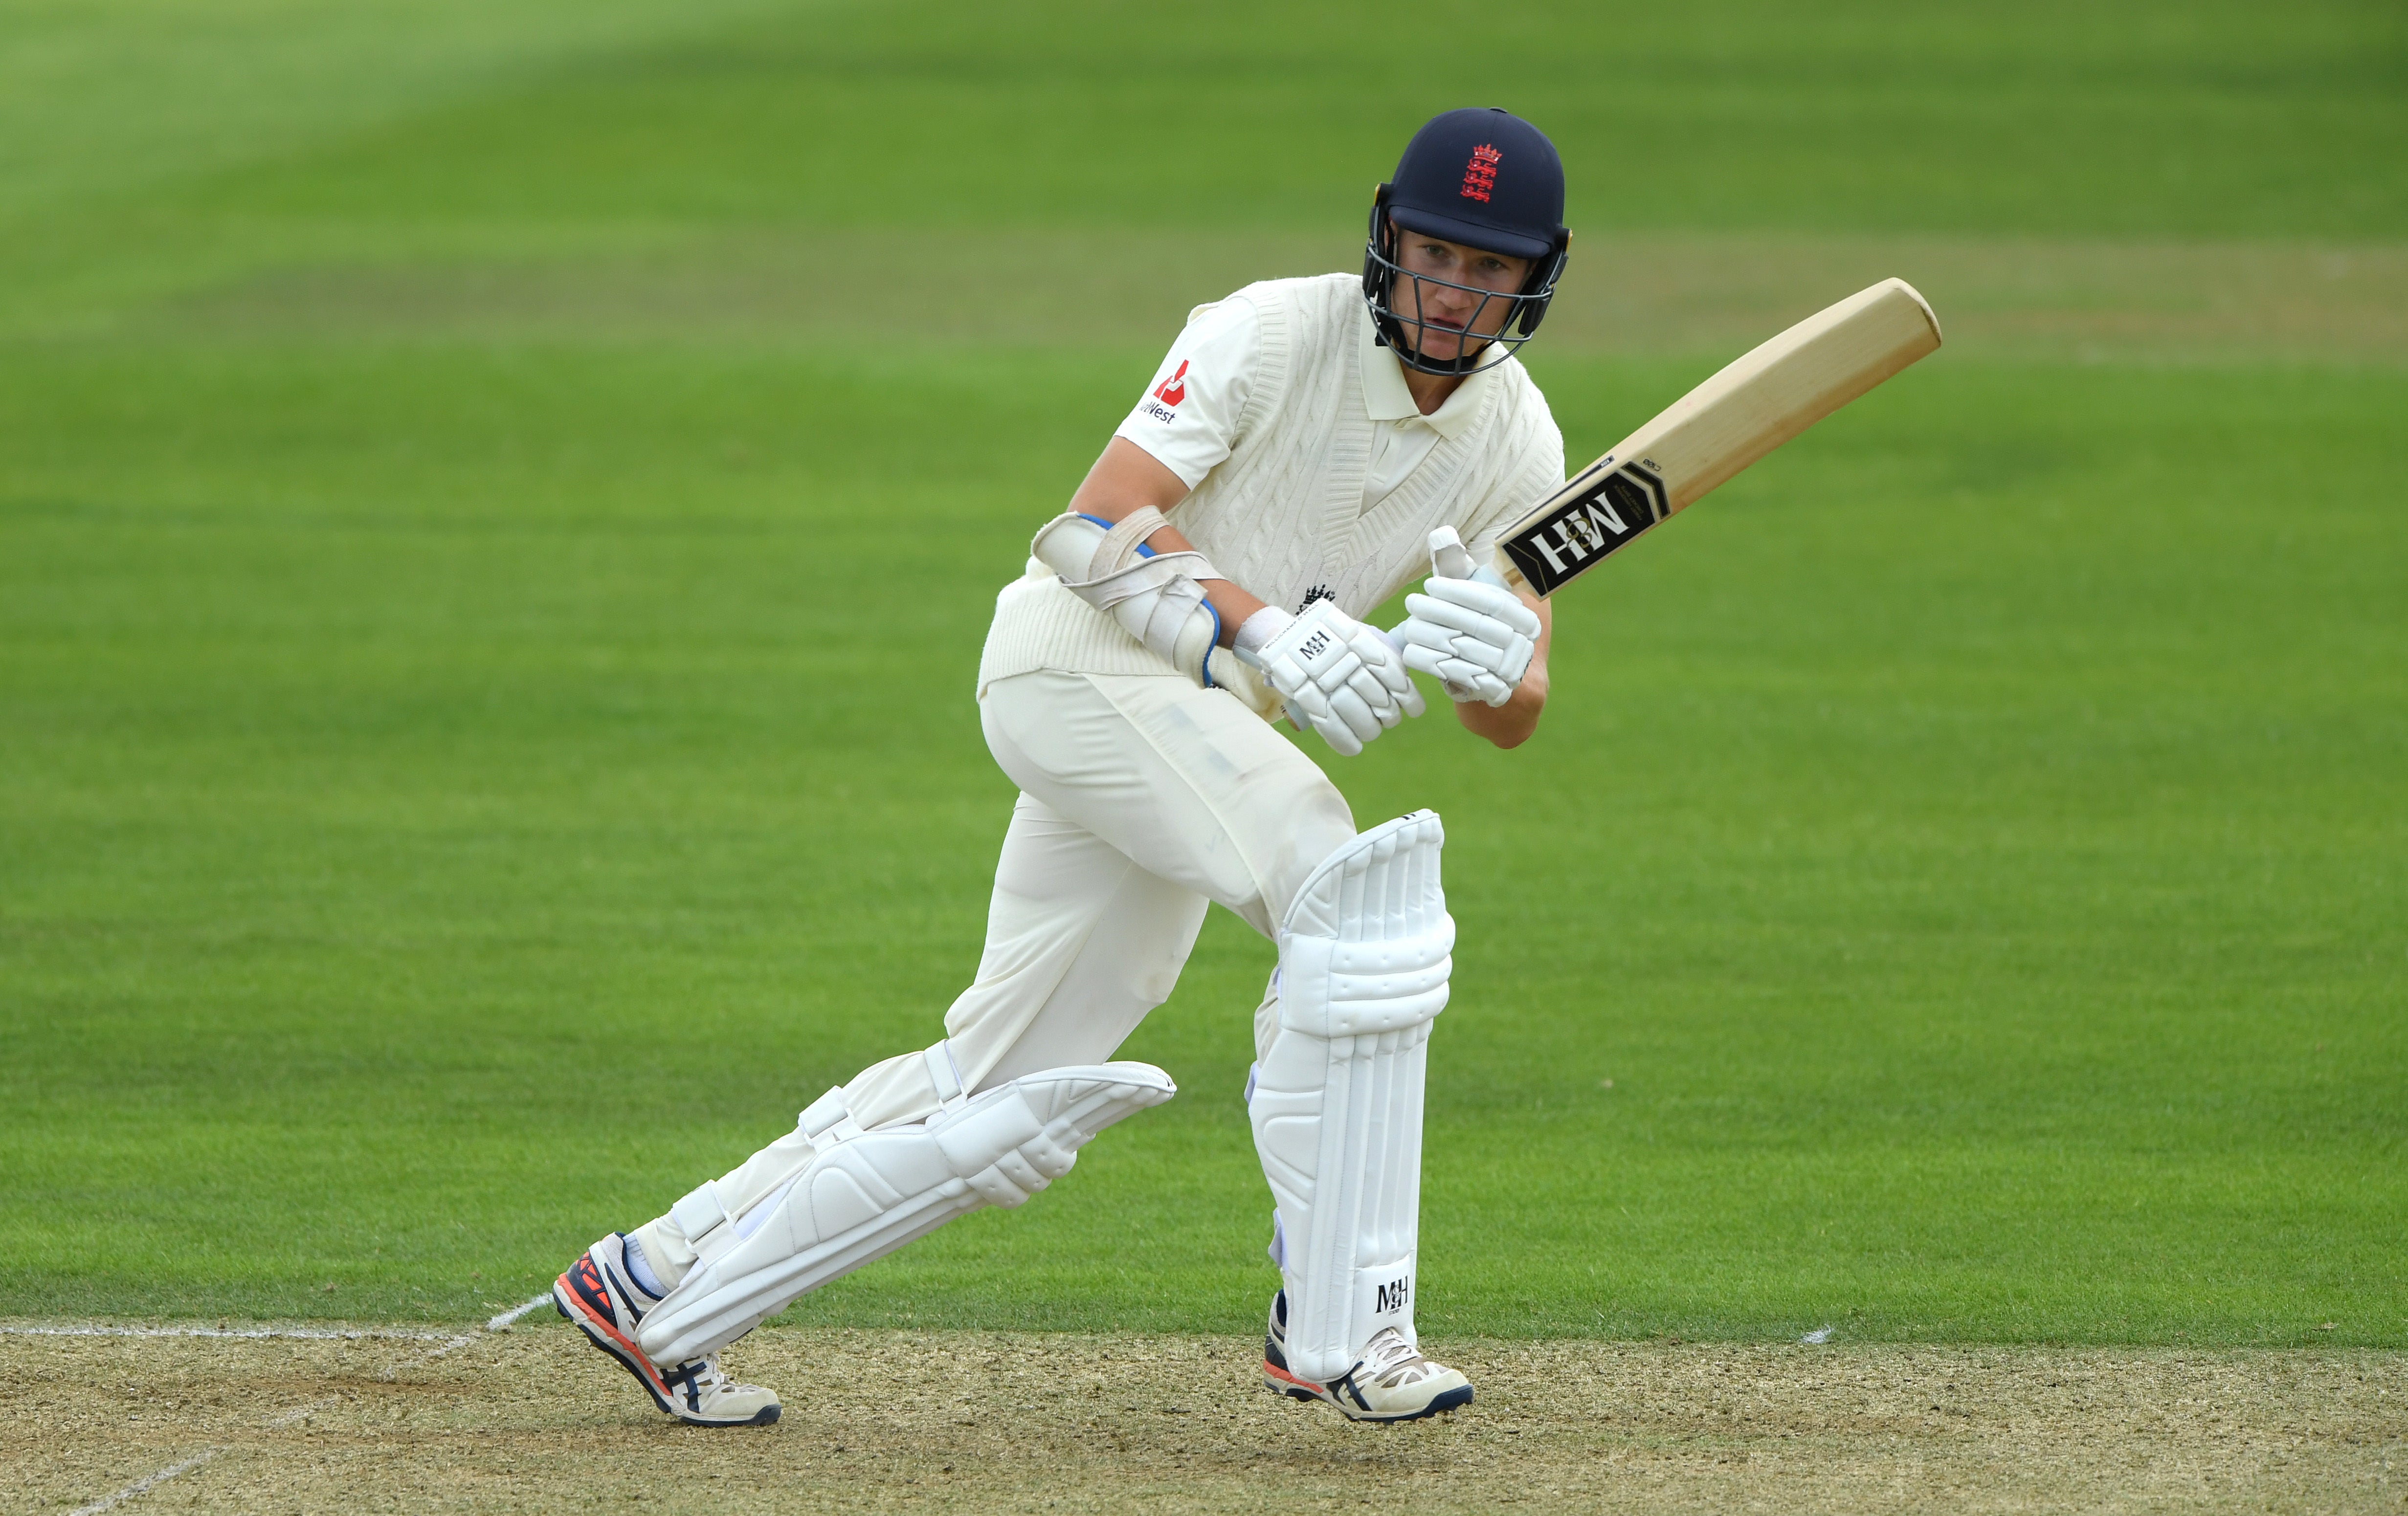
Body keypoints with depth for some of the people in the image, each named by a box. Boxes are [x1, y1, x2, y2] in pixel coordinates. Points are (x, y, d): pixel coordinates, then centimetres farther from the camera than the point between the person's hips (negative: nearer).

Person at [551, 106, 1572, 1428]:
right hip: (1079, 658, -8)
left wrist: (1497, 663, -25)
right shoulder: (1276, 335, -14)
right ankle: (1338, 1328, -25)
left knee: (1009, 1096, 9)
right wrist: (1266, 634, -35)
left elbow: (1513, 720, -1)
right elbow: (1098, 529, -21)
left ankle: (656, 1287, 19)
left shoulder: (1516, 444, 3)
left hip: (1201, 722, 8)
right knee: (1361, 898, -27)